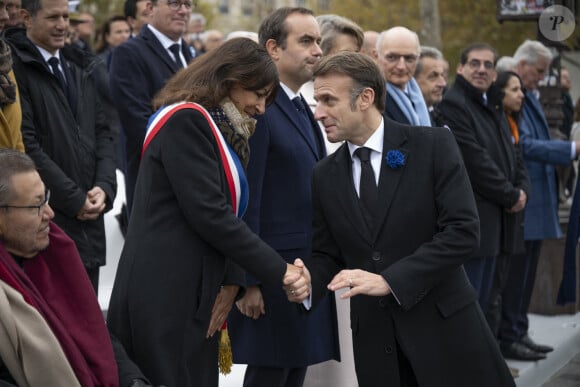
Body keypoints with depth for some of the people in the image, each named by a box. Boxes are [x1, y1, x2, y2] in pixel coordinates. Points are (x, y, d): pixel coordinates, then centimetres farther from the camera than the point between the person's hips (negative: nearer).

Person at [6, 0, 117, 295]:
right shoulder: (14, 66, -9)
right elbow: (27, 145, -14)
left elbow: (102, 131, 15)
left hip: (90, 215, 6)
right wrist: (74, 199, -12)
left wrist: (105, 187, -1)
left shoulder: (80, 66, 14)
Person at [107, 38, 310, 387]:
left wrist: (231, 283, -4)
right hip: (164, 297, -9)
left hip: (196, 297, 9)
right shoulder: (186, 120, -11)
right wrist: (279, 271, -14)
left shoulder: (223, 133, 18)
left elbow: (226, 214, 12)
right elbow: (208, 215, -19)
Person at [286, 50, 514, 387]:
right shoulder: (324, 176, 6)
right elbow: (327, 254, 11)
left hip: (444, 325, -3)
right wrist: (308, 283, -12)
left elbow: (464, 231, -15)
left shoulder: (434, 145, -7)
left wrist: (389, 280, -20)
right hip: (373, 335, 4)